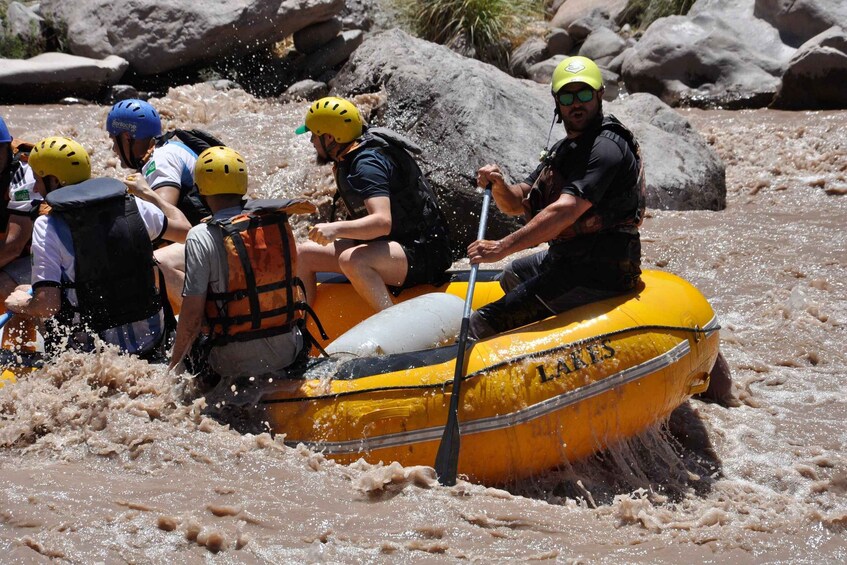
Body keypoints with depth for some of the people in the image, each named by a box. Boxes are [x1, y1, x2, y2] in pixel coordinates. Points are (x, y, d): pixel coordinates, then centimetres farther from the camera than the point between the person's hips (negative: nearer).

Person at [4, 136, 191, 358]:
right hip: (152, 339, 4)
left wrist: (19, 304, 4)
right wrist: (149, 193, 31)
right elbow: (183, 229, 17)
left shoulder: (47, 226, -11)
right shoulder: (132, 205, 1)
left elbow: (46, 305, -17)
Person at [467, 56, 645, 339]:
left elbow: (566, 211, -31)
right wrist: (499, 185, -12)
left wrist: (503, 247, -34)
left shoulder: (606, 147, -19)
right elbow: (517, 204, 13)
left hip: (599, 273, -11)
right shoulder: (564, 149, 14)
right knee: (510, 276, 38)